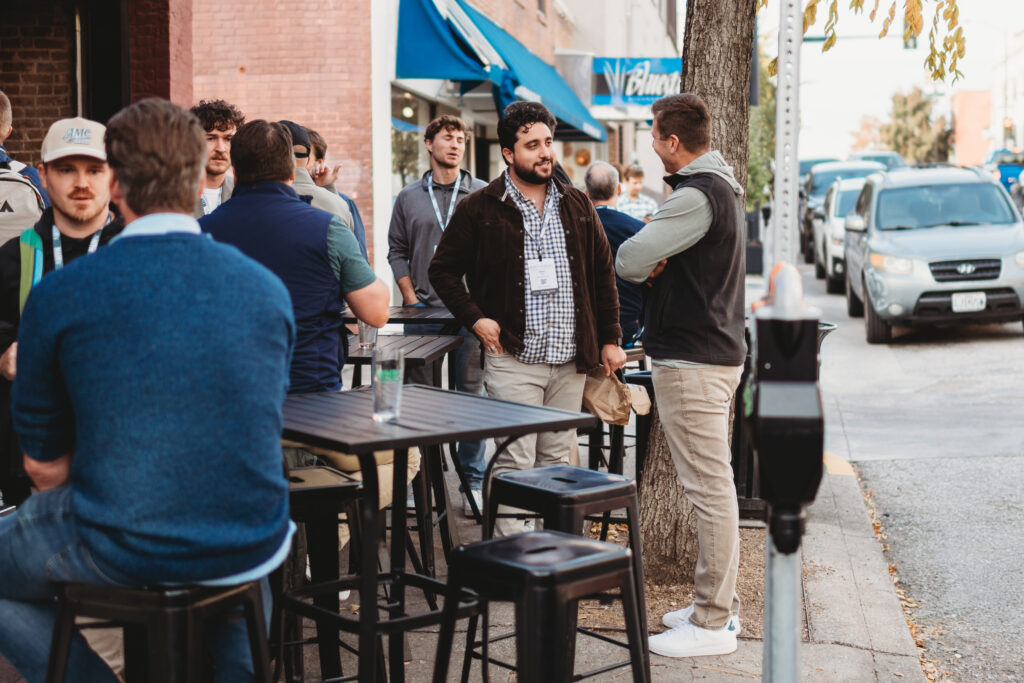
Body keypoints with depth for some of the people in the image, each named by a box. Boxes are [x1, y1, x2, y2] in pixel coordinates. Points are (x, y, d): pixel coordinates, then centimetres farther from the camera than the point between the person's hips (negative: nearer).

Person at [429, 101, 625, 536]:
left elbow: (603, 274, 15)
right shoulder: (480, 210, -1)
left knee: (557, 459, 12)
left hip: (570, 359, 4)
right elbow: (443, 269, 5)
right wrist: (476, 319, -7)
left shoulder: (577, 206, 12)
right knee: (514, 463, -6)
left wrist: (610, 339, 10)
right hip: (513, 359, -4)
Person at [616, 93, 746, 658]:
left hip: (693, 361, -11)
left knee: (709, 490, -5)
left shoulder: (696, 196, -18)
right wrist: (657, 263, -5)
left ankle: (712, 624, 2)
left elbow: (628, 261, -22)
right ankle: (718, 605, 26)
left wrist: (646, 263, 0)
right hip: (715, 349, 11)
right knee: (714, 486, 16)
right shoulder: (721, 186, 16)